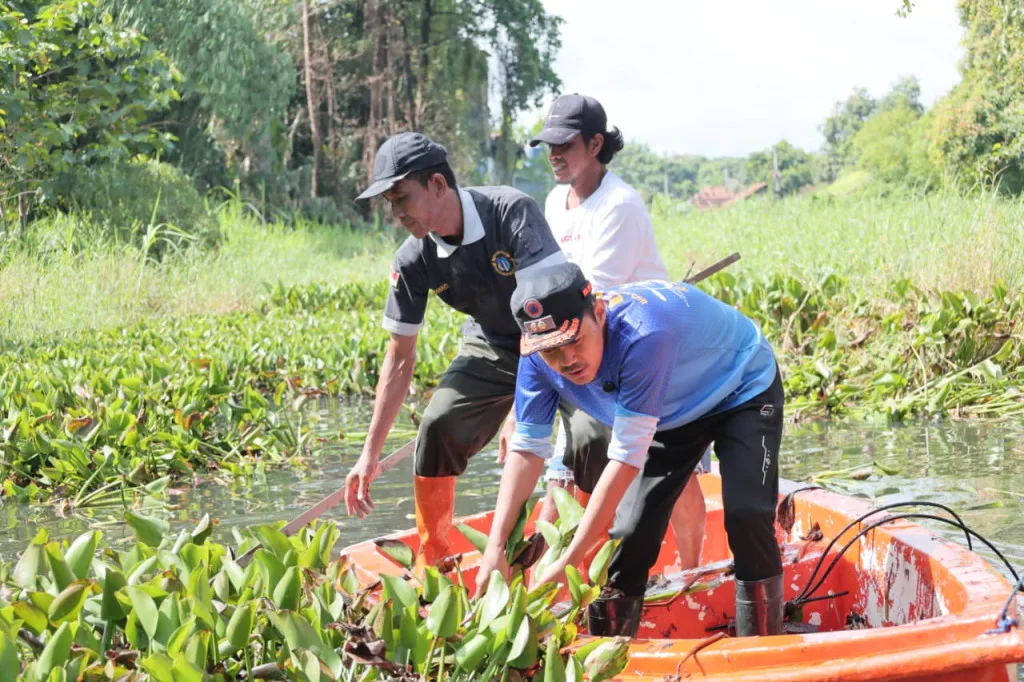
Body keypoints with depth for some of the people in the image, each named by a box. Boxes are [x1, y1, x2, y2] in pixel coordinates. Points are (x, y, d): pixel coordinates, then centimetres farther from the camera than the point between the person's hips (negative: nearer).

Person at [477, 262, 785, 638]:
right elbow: (527, 449, -15)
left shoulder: (643, 337, -44)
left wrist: (569, 561, -39)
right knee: (631, 528, -3)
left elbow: (626, 458, -41)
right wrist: (495, 547, -24)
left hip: (742, 391, -6)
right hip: (674, 410, 6)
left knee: (745, 513, -22)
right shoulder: (540, 357, -24)